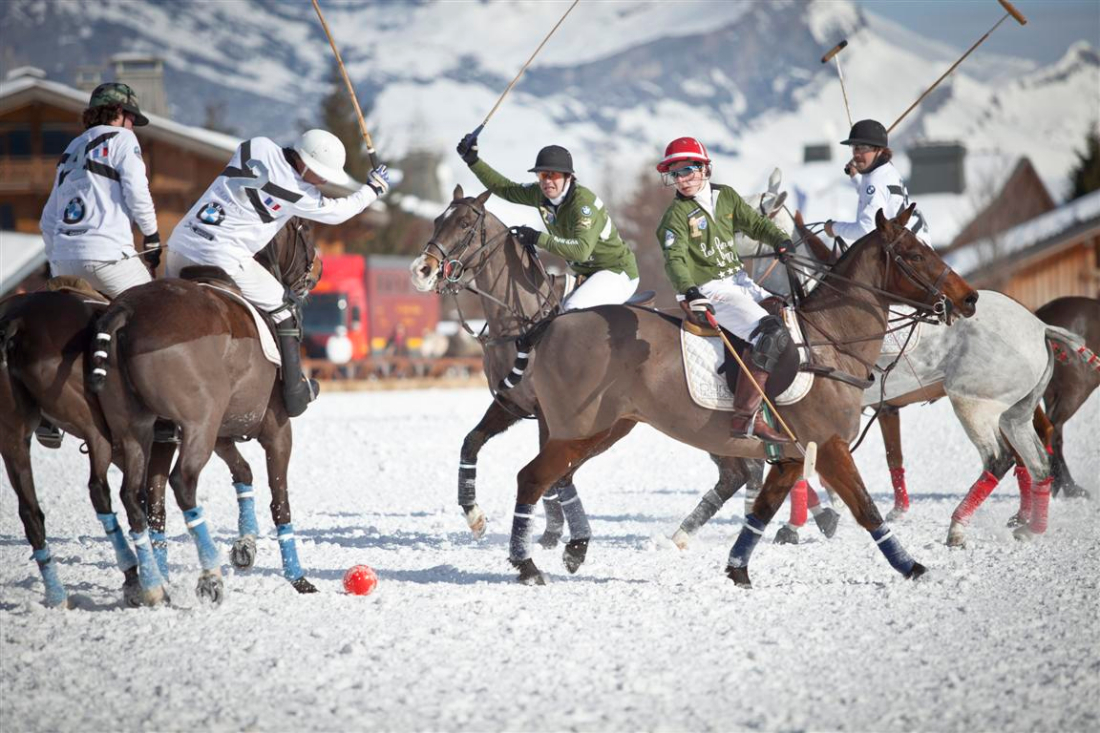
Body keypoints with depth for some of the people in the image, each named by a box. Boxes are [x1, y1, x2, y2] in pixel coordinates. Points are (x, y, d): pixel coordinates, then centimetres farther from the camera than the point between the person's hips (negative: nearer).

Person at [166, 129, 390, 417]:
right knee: (282, 311, 9)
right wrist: (374, 188, 23)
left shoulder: (254, 147, 5)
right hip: (223, 259, -6)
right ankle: (295, 393, 11)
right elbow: (337, 212, 9)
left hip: (181, 244, 6)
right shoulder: (297, 193, -7)